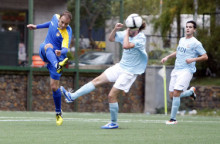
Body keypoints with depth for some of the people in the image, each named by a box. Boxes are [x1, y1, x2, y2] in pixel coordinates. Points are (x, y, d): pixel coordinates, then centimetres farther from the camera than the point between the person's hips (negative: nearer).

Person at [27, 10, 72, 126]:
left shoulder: (67, 34, -24)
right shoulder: (55, 17, -6)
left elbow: (65, 49, -39)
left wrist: (61, 52, -61)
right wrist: (37, 26, 23)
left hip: (56, 56, -3)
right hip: (44, 51, 4)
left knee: (54, 87, -6)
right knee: (48, 46, -36)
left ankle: (58, 113, 16)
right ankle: (57, 66, -70)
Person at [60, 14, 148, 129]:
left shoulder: (141, 38, -20)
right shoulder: (127, 33, 3)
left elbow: (126, 46, -37)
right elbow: (111, 39, 15)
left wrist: (127, 33, -23)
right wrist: (115, 29, -3)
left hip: (129, 72, -8)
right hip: (120, 66, 8)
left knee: (112, 95, -9)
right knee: (97, 80, 1)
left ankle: (114, 123, 5)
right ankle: (72, 96, 0)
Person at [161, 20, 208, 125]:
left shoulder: (195, 43, -5)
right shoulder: (182, 40, 16)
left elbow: (205, 57, -6)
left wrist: (193, 59, -19)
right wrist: (167, 57, 25)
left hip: (186, 70, -7)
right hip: (176, 70, 7)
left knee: (176, 93, -17)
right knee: (172, 95, 5)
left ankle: (173, 119, -10)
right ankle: (191, 91, 31)